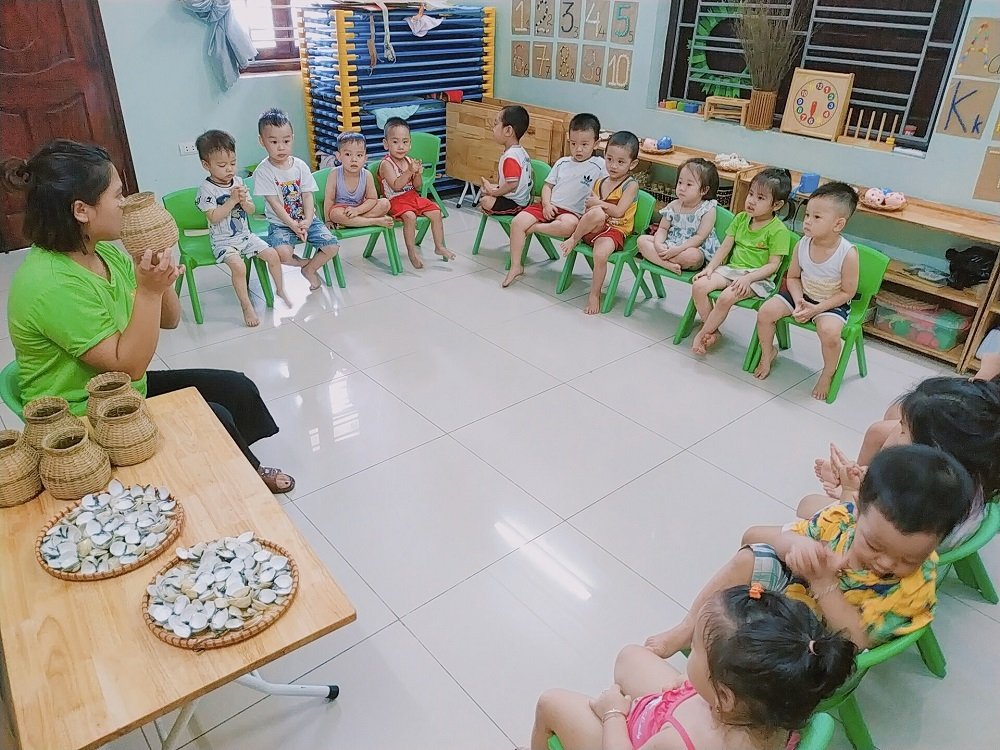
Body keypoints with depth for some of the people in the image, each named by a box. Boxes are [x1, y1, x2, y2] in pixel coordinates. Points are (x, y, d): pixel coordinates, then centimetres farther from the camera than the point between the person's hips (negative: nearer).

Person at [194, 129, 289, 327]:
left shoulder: (238, 181, 4)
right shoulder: (206, 189, -12)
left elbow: (251, 210, 7)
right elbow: (213, 217, -20)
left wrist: (244, 201, -15)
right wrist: (232, 201, -22)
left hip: (245, 235, 6)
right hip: (223, 241, -6)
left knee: (272, 254, -6)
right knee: (238, 266, -29)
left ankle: (280, 290, 17)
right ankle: (247, 306, -17)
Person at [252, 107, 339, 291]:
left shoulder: (300, 165, 1)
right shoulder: (263, 171, -9)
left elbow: (307, 195, -3)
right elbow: (274, 203, -13)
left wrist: (307, 221, -19)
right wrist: (293, 225, -21)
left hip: (307, 219, 3)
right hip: (280, 223, -3)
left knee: (332, 246, -15)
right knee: (282, 253, -32)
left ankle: (310, 268, 13)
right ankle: (302, 262, 5)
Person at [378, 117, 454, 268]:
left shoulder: (409, 161, 8)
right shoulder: (386, 164, -11)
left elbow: (417, 187, 9)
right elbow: (395, 186, -22)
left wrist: (418, 174, -11)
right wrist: (409, 171, -27)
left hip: (413, 197, 6)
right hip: (395, 200, -6)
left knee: (435, 212, -7)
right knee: (410, 216, -33)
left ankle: (439, 246, 6)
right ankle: (412, 252, -19)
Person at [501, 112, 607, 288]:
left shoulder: (599, 165, 4)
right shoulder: (562, 163, 17)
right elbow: (548, 185, 16)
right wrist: (547, 204, -2)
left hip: (572, 212, -4)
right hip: (548, 207, 4)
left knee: (568, 225, -41)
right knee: (517, 221, -17)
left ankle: (534, 228, -16)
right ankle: (515, 267, -6)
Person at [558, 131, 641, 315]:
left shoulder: (631, 185, -3)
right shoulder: (599, 183, 15)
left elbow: (618, 211, -14)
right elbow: (588, 209, 17)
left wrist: (599, 203, -5)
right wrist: (589, 207, -6)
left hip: (615, 230, -3)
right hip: (593, 228, 3)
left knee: (600, 254, -35)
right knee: (596, 214, -35)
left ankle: (594, 295, -13)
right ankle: (575, 238, -9)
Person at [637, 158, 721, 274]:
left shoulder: (708, 210, -10)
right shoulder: (673, 206, 5)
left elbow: (700, 237, -16)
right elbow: (663, 228, 5)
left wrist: (678, 249, -27)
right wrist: (658, 244, -19)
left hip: (697, 249, -5)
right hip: (670, 245, 5)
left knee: (692, 256, -41)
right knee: (642, 240, -13)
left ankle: (660, 257, -19)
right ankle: (668, 265, -31)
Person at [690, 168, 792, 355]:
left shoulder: (778, 230, -8)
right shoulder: (741, 218, 9)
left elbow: (773, 265, -10)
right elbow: (725, 247, 10)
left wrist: (748, 278, -22)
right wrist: (710, 268, -3)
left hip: (758, 276, -6)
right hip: (731, 268, 6)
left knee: (727, 297, -33)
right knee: (698, 286, -18)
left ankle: (703, 334, -10)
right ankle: (712, 331, -5)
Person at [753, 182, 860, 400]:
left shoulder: (848, 253, -24)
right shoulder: (802, 244, -12)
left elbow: (847, 292, -16)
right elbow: (793, 277, 1)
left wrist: (816, 309, -23)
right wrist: (798, 301, -17)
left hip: (833, 303, -5)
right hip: (803, 295, 5)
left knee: (829, 331, -33)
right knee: (765, 312, -11)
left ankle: (828, 374, -2)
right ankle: (767, 353, 17)